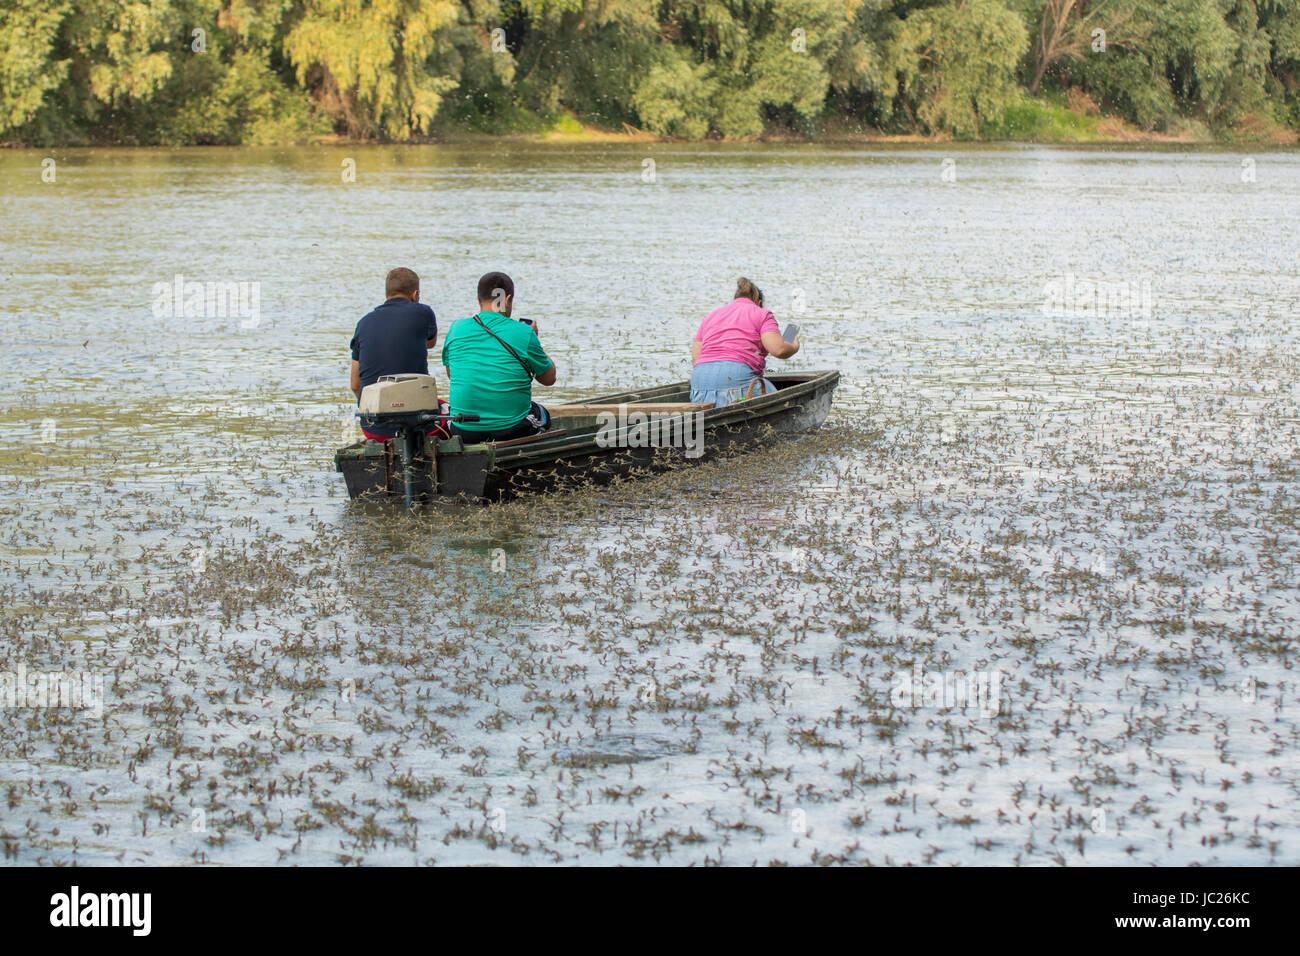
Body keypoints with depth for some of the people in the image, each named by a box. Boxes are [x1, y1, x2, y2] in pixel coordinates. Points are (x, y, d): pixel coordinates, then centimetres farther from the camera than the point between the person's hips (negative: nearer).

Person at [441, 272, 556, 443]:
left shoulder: (456, 328, -1)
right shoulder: (524, 333, -10)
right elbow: (549, 378, 3)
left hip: (463, 432, 2)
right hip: (512, 430, -2)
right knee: (542, 415, 32)